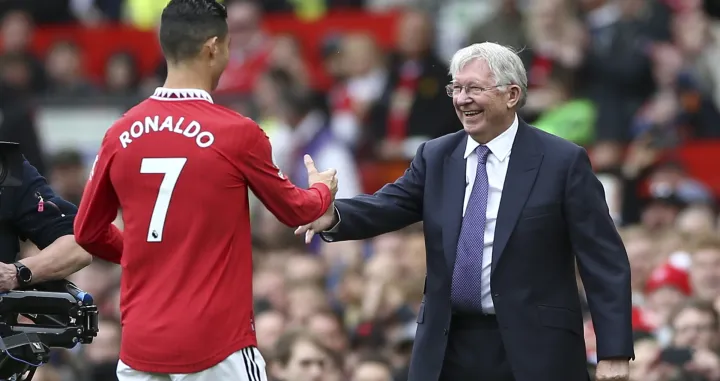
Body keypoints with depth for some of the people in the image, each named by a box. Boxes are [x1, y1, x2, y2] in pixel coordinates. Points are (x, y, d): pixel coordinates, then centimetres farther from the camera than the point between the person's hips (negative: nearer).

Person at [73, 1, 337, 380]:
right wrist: (323, 188, 29)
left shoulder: (120, 135, 2)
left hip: (139, 346, 4)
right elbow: (294, 210, 7)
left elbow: (88, 233, 13)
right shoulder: (237, 134, -9)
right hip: (216, 345, -4)